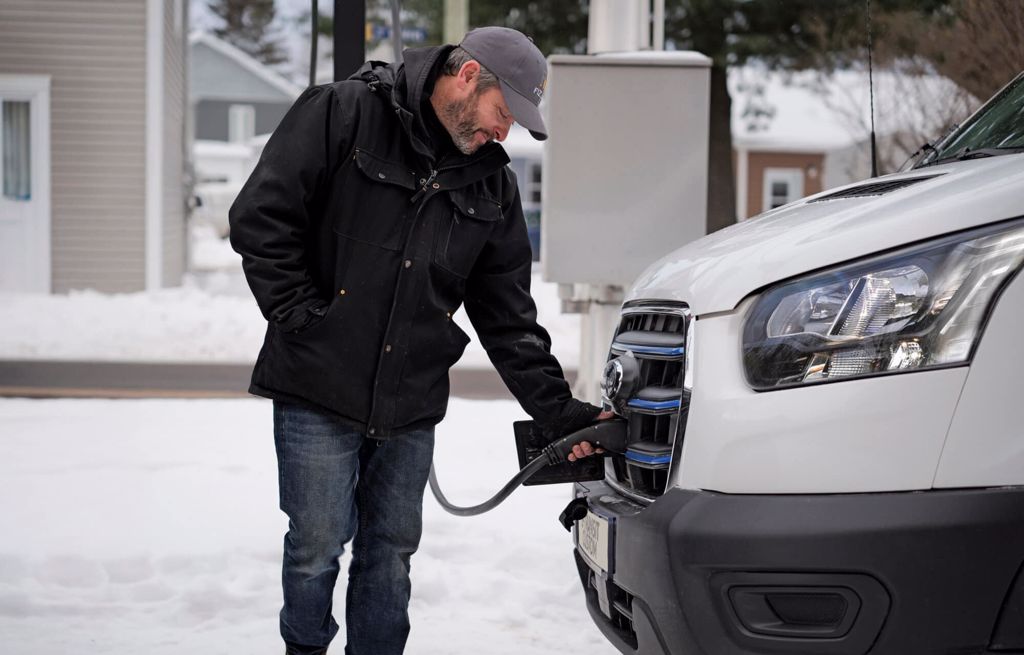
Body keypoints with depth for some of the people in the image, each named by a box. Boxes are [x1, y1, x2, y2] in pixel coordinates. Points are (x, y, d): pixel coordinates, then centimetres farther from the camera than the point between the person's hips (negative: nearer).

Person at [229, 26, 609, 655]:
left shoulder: (493, 185, 9)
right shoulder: (343, 113, -7)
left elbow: (508, 316, 10)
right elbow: (260, 218, -10)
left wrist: (559, 411, 3)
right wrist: (302, 316, -13)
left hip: (411, 406, 5)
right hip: (318, 391, -5)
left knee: (391, 551, 10)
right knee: (317, 547, 0)